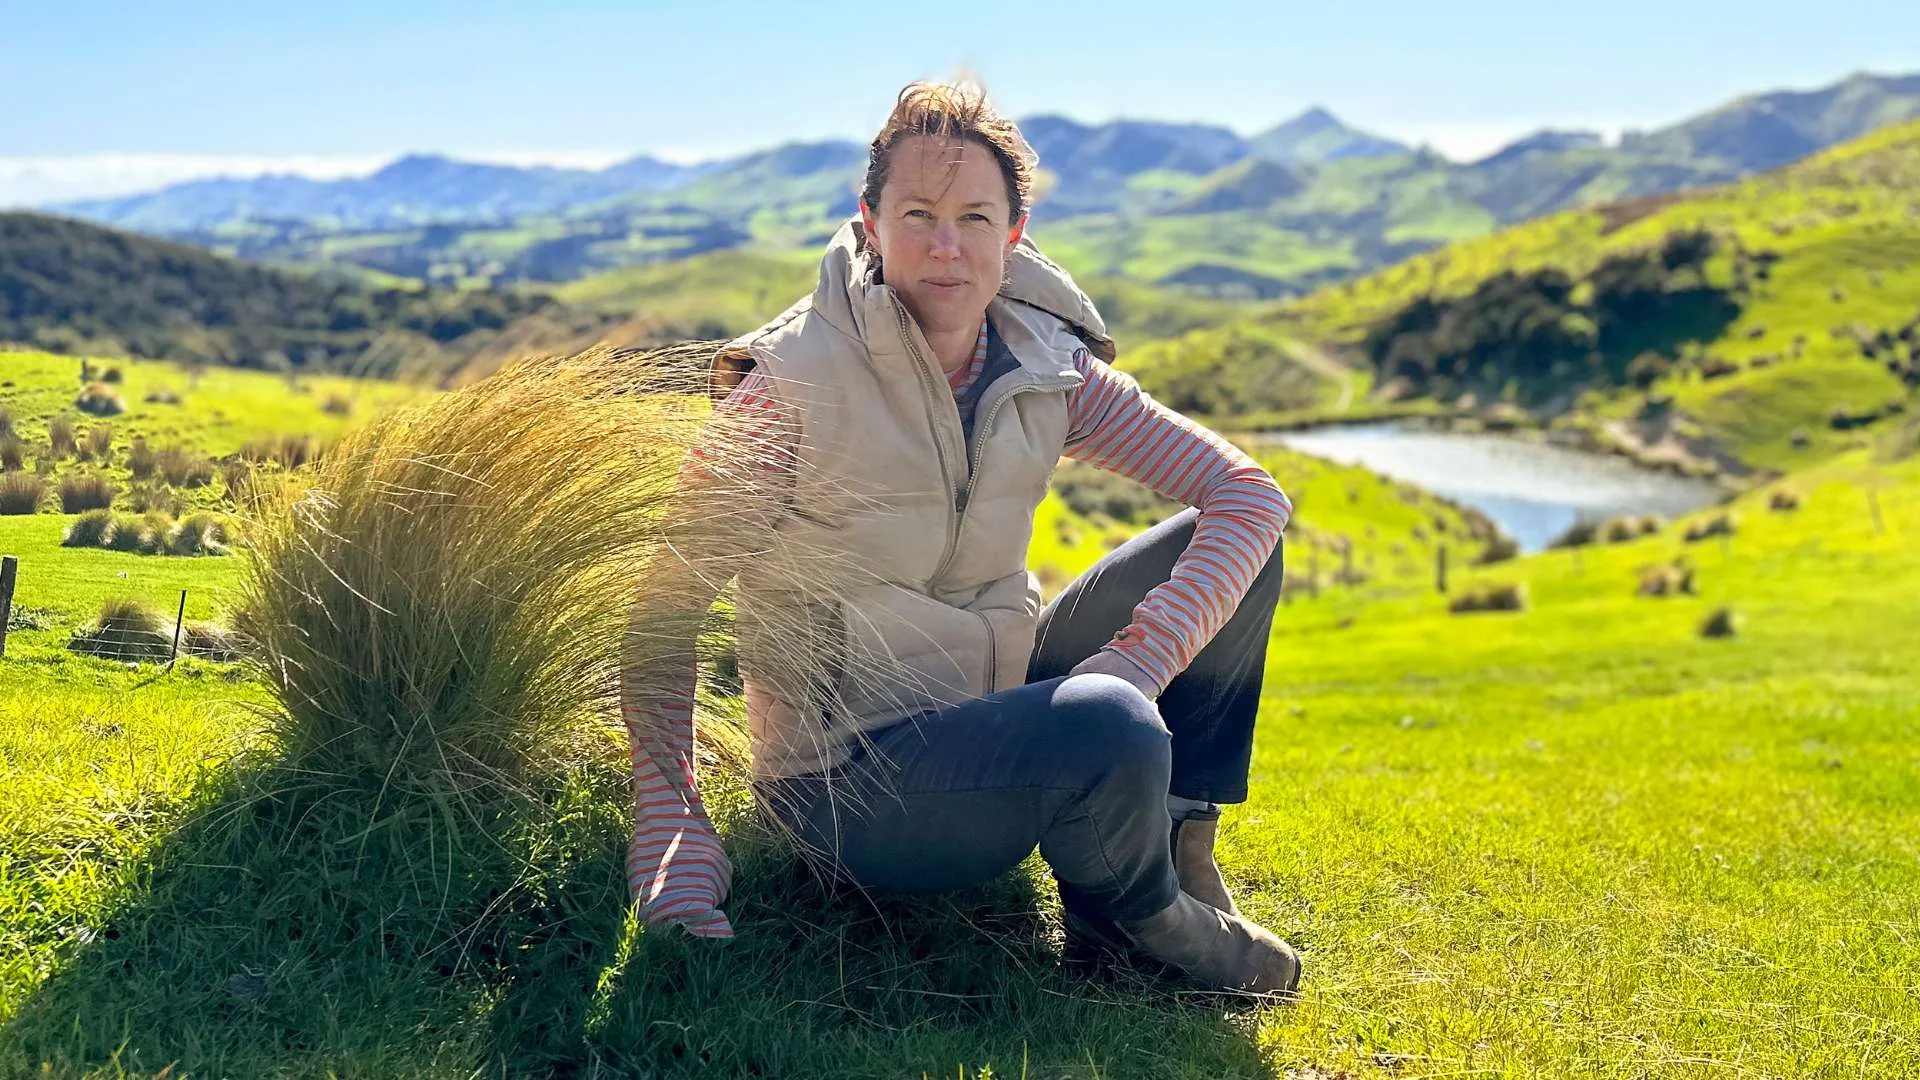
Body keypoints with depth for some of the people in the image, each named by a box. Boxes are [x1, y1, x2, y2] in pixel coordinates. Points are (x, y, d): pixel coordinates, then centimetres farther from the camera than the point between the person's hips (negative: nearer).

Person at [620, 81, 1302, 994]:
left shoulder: (1046, 370, -2)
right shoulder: (794, 381, -17)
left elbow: (1252, 492, -7)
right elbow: (666, 612, -13)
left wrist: (1140, 658, -24)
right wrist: (676, 868, -21)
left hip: (990, 721, 6)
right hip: (850, 791, -6)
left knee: (1227, 540, -4)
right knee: (1111, 728, -35)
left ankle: (1176, 843, 4)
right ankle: (1128, 915, -2)